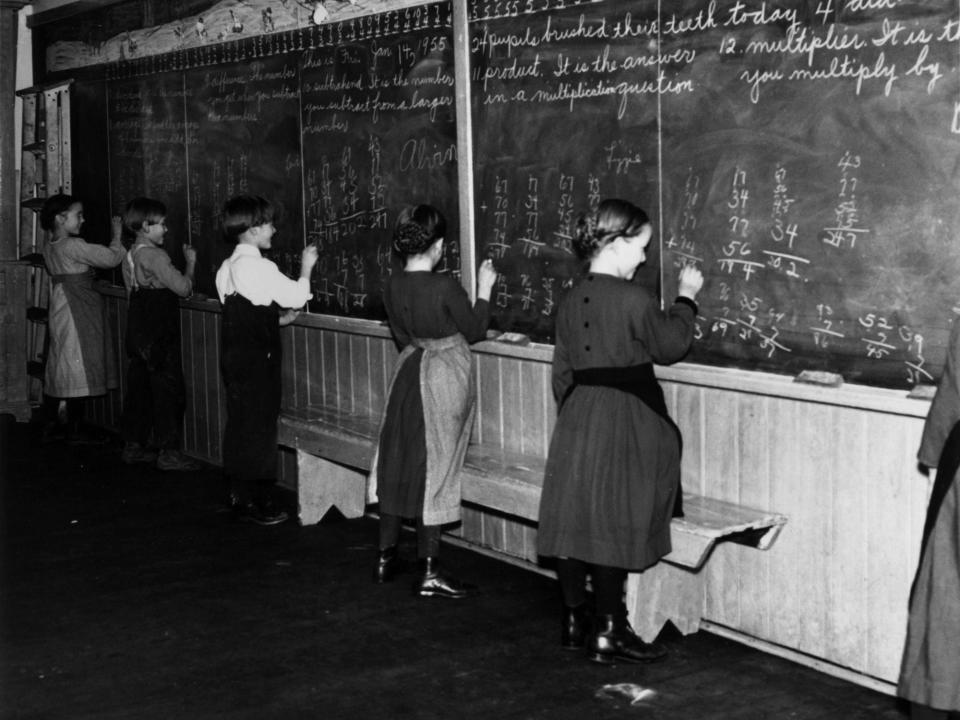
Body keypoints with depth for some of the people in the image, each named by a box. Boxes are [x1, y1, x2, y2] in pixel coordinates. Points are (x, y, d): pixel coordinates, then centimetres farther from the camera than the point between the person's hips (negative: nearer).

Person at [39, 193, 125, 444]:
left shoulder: (51, 247, 10)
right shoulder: (73, 246, -17)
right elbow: (111, 258, -16)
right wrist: (117, 235, -1)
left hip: (60, 307, 9)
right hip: (78, 310, -9)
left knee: (61, 368, 14)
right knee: (77, 367, -2)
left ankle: (48, 423, 20)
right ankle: (76, 430, 3)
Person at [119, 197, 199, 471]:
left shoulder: (131, 254, 12)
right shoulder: (154, 255, -15)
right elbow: (183, 288, -17)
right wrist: (190, 262, -1)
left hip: (138, 329, 9)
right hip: (159, 333, -9)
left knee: (139, 387, 14)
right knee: (168, 389, -5)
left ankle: (133, 445, 20)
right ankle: (169, 452, -4)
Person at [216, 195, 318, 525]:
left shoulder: (228, 268, 11)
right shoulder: (259, 267, -17)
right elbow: (297, 296, -15)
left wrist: (277, 319, 18)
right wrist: (306, 267, 0)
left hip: (233, 354, 9)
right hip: (256, 359, -9)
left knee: (240, 422, 14)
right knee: (259, 426, -2)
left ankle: (240, 494, 22)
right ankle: (255, 502, 3)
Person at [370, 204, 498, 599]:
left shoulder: (392, 286, -4)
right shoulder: (445, 287, -21)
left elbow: (403, 336, 8)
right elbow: (474, 331, -7)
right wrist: (484, 290, 4)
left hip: (409, 374, 6)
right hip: (444, 381, -6)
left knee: (397, 465, 15)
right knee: (433, 472, 0)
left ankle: (386, 557, 24)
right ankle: (429, 572, 5)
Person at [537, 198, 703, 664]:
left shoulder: (571, 300, 5)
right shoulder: (631, 299, -15)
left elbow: (562, 373, 11)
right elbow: (671, 345, -1)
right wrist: (686, 297, 12)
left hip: (576, 419, 7)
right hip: (622, 422, -6)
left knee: (574, 518, 10)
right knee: (613, 525, 0)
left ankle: (575, 620, 19)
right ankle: (608, 633, 7)